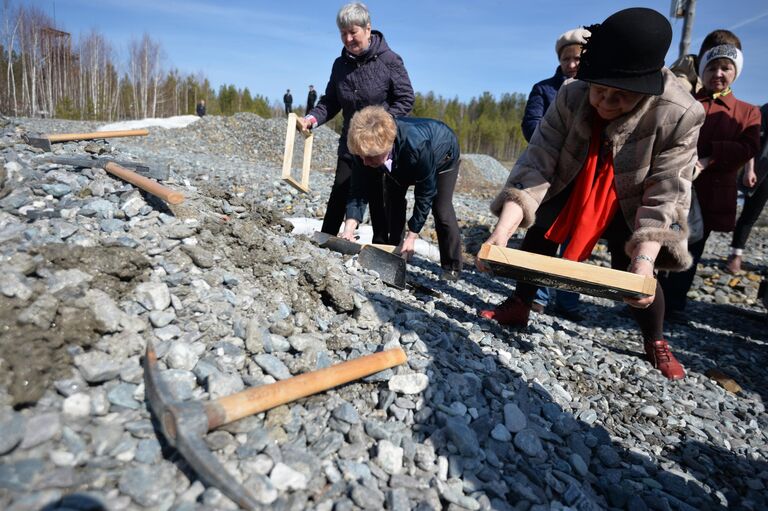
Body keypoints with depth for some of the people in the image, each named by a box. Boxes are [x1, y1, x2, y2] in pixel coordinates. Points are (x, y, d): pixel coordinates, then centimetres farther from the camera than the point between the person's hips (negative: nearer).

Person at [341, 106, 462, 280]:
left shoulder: (416, 145, -48)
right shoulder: (366, 146, -33)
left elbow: (425, 194, -36)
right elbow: (359, 190, -29)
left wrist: (411, 236, -32)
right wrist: (349, 229, -42)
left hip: (442, 156, -5)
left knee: (441, 210, -10)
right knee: (393, 198, -4)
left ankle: (451, 267, 4)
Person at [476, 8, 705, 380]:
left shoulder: (681, 115, -31)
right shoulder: (571, 97, -27)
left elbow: (665, 195, -28)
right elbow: (536, 164, -33)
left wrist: (644, 260, -42)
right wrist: (502, 231, -46)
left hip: (629, 205, -2)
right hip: (573, 190, 2)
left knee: (632, 274, -9)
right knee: (538, 234, -9)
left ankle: (656, 342, 19)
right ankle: (518, 307, 13)